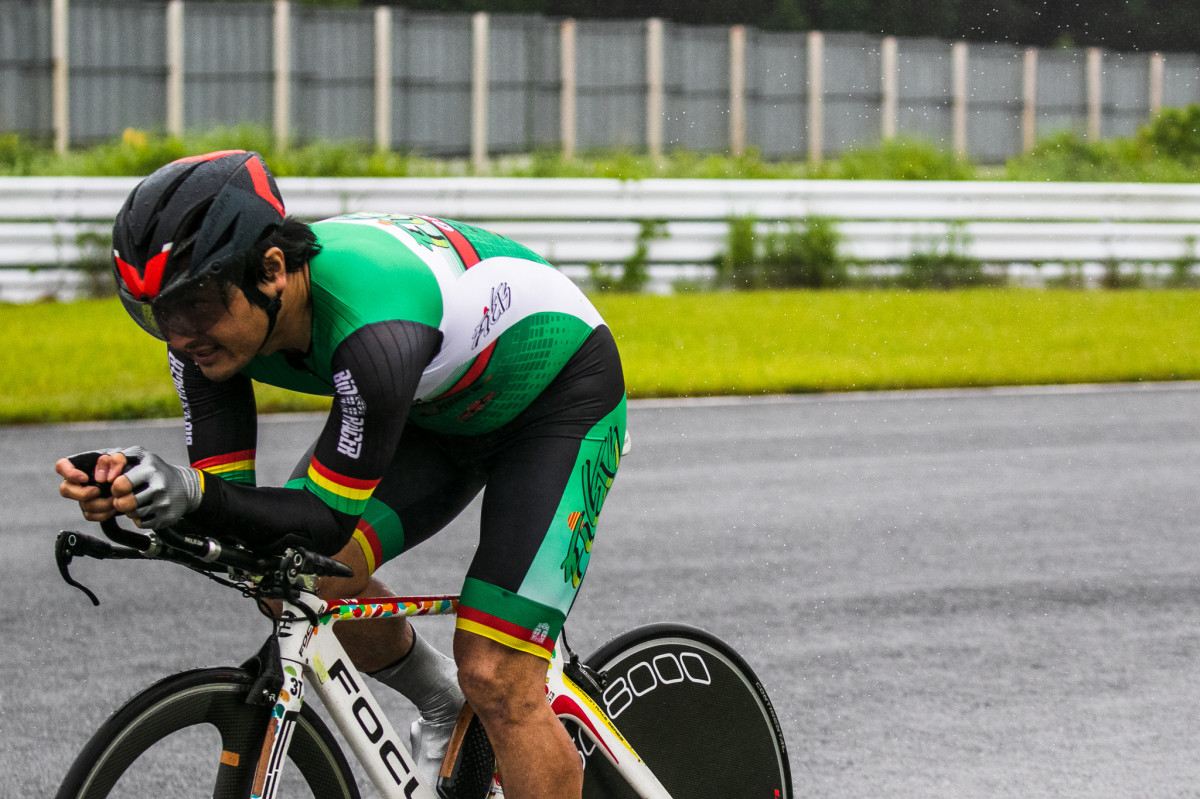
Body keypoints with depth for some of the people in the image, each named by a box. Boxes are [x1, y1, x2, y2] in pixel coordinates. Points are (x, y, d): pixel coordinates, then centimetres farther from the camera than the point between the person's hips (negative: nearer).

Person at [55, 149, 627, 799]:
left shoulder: (373, 329, -42)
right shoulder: (206, 324, -20)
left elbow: (329, 521, -34)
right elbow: (230, 514, -16)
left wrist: (193, 491, -48)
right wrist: (128, 487, -36)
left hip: (558, 388, -7)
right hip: (442, 400, 7)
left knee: (496, 682, -16)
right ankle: (440, 707, 16)